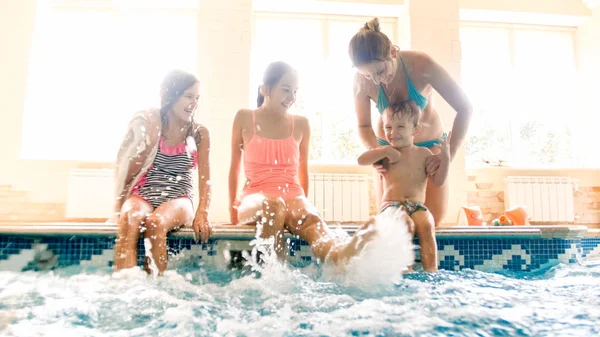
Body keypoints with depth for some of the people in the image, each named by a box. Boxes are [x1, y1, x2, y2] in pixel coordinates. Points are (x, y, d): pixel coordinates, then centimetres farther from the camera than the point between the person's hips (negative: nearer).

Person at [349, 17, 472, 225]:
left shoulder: (421, 64, -29)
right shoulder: (362, 81, -24)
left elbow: (464, 108, -25)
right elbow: (363, 125, -9)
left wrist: (450, 153, -34)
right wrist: (374, 151, -29)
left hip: (430, 143, 0)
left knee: (435, 215, -6)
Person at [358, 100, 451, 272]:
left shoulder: (423, 153, 11)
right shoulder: (386, 152, 7)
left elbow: (438, 181, 5)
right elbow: (361, 160, -8)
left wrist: (445, 158, -7)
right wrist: (385, 151, -14)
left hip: (418, 206, 2)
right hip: (391, 204, -2)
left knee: (426, 226, -29)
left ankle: (431, 270, -28)